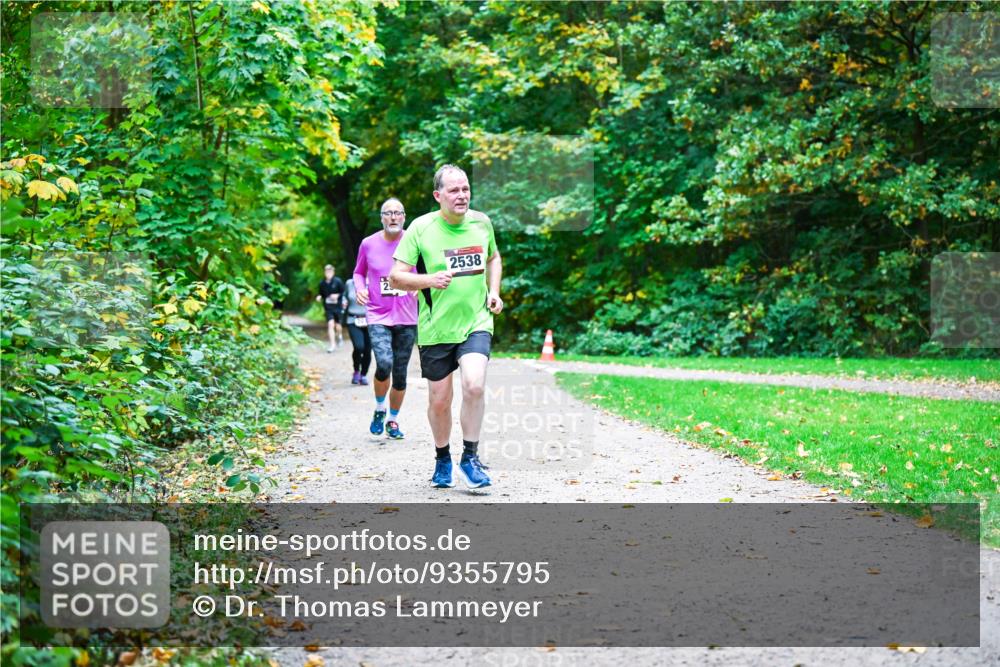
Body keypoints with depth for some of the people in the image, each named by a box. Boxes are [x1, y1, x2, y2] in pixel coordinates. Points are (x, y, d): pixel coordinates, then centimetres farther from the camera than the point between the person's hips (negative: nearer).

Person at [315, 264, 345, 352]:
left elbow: (344, 292, -2)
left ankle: (340, 335, 44)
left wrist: (337, 295, -18)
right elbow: (321, 293, 14)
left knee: (337, 325, 8)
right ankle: (332, 345, -5)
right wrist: (319, 297, -7)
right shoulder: (322, 283, 1)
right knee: (330, 324, -11)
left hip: (337, 306, -1)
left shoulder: (338, 281, -8)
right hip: (328, 307, 1)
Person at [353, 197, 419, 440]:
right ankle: (379, 409, 5)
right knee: (384, 363, -22)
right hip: (378, 317, -1)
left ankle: (393, 420, 26)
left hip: (407, 319, 1)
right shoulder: (368, 244, 0)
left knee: (400, 373, 6)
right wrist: (360, 288, -5)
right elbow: (359, 272, 15)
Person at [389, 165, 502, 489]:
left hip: (476, 321, 1)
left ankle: (470, 458, -4)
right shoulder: (421, 228, -8)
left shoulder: (481, 222, 3)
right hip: (435, 328, -1)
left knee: (474, 385, -21)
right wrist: (430, 280, -24)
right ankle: (442, 459, 32)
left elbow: (493, 257, 24)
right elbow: (395, 277, -8)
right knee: (439, 401, 7)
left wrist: (494, 291, 9)